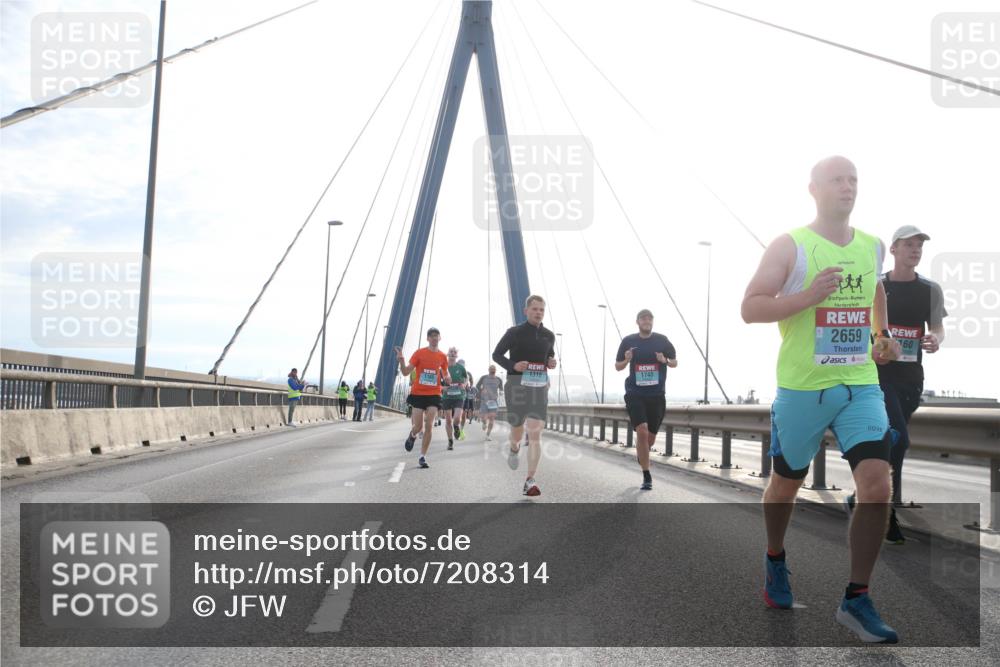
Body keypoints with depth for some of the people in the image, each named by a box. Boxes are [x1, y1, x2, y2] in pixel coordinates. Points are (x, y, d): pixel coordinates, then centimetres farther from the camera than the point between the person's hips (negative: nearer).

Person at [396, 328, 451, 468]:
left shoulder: (442, 356, 4)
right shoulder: (419, 353, -2)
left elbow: (445, 375, 17)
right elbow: (406, 372, -4)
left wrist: (447, 379, -6)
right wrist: (401, 361, -23)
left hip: (434, 395, 1)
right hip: (418, 394, -1)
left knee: (429, 426, -7)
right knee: (418, 426, -1)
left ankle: (423, 457, 2)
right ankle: (412, 436, 37)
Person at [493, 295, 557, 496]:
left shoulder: (549, 336, 10)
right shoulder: (514, 332, -3)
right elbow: (497, 354, 3)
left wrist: (552, 363, 2)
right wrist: (513, 366, -15)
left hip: (539, 388, 2)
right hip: (517, 386, -2)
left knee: (535, 434, -10)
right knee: (517, 431, 9)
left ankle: (530, 481, -8)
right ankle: (514, 449, 48)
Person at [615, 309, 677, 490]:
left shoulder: (662, 340, 3)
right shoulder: (628, 341, 3)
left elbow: (675, 363, 12)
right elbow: (617, 366, 11)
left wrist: (665, 361, -10)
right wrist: (626, 360, -11)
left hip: (657, 395, 2)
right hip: (635, 393, -2)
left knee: (650, 437, 9)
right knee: (642, 432, -18)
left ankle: (641, 455, 45)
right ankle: (647, 477, -10)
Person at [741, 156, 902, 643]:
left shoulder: (873, 247, 7)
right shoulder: (789, 246, -8)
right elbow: (749, 309, -13)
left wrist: (885, 337, 13)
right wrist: (808, 297, -25)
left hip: (861, 385, 3)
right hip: (801, 387, -3)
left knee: (877, 483, -12)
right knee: (787, 481, 13)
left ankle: (856, 600, -1)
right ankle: (775, 559, 42)